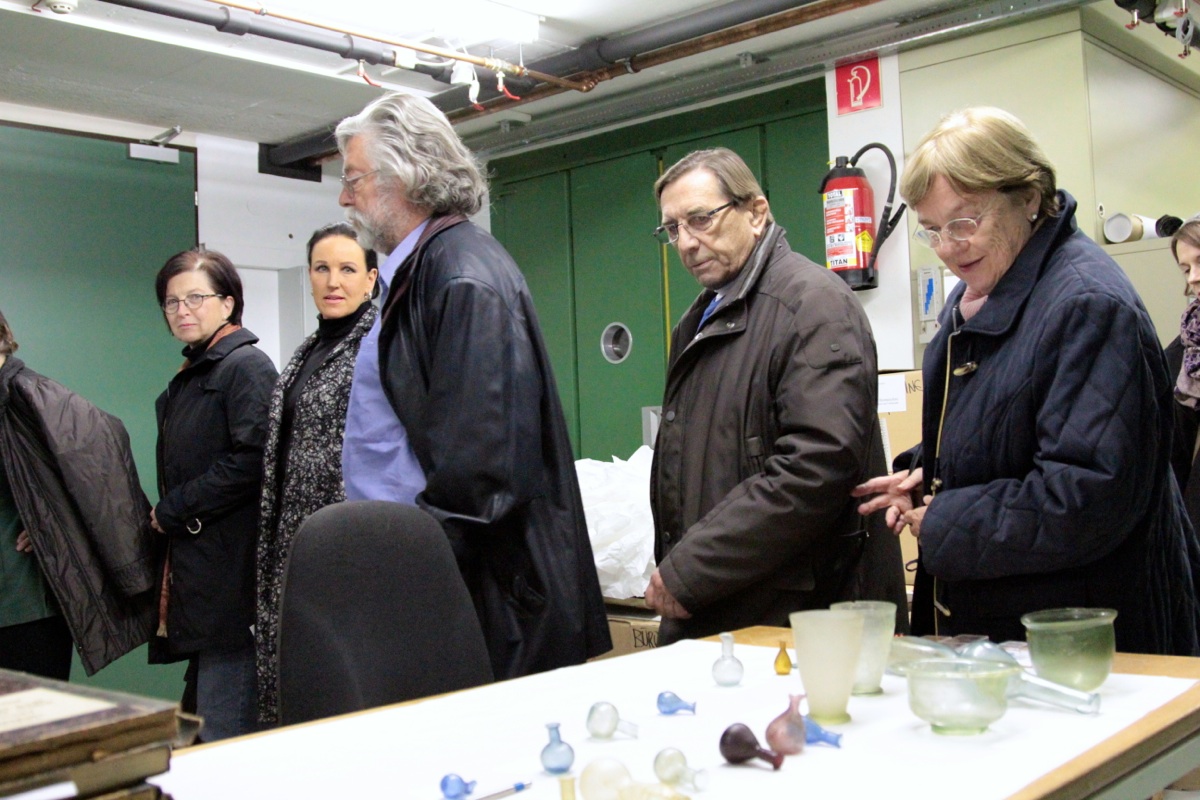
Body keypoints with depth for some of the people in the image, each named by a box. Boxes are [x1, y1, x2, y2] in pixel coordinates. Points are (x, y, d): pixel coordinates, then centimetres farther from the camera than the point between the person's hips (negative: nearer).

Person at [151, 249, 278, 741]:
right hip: (192, 571, 9)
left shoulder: (246, 366, -8)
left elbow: (250, 460, -19)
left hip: (230, 569, -9)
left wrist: (172, 510, -12)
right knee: (197, 715, 14)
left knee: (225, 725, -7)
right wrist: (163, 517, 8)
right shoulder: (187, 378, 20)